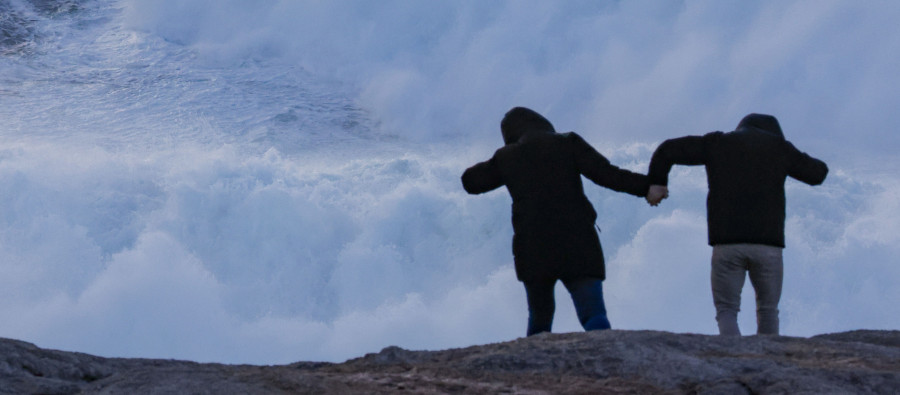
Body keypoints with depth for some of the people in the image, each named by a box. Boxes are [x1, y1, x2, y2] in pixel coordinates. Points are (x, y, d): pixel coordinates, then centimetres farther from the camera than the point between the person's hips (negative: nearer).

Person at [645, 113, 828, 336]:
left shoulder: (717, 144, 12)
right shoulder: (778, 146, 10)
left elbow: (668, 149, 13)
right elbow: (818, 174, 19)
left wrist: (657, 182, 27)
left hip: (727, 243, 0)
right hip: (767, 243, 0)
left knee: (726, 311, 8)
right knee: (767, 311, 18)